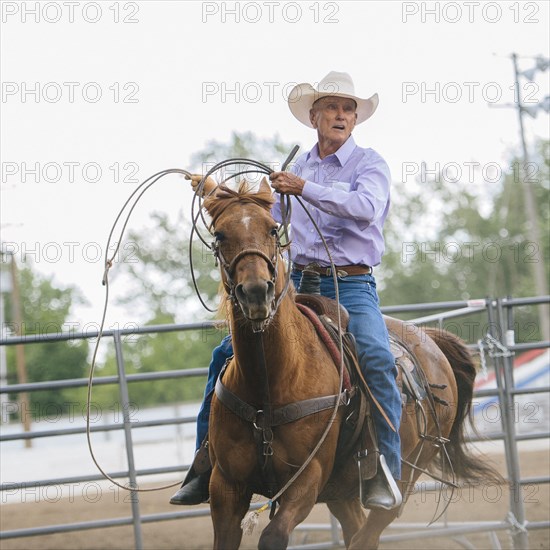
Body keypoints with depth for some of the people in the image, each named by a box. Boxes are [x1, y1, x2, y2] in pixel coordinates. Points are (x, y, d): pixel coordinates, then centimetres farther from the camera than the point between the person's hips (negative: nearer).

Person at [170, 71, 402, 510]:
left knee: (376, 358, -33)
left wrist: (305, 189, -28)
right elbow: (267, 216, 30)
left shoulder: (369, 163, 0)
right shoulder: (298, 168, 17)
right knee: (228, 353, -6)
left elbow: (367, 206, -22)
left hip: (351, 286, -5)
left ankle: (386, 473, -29)